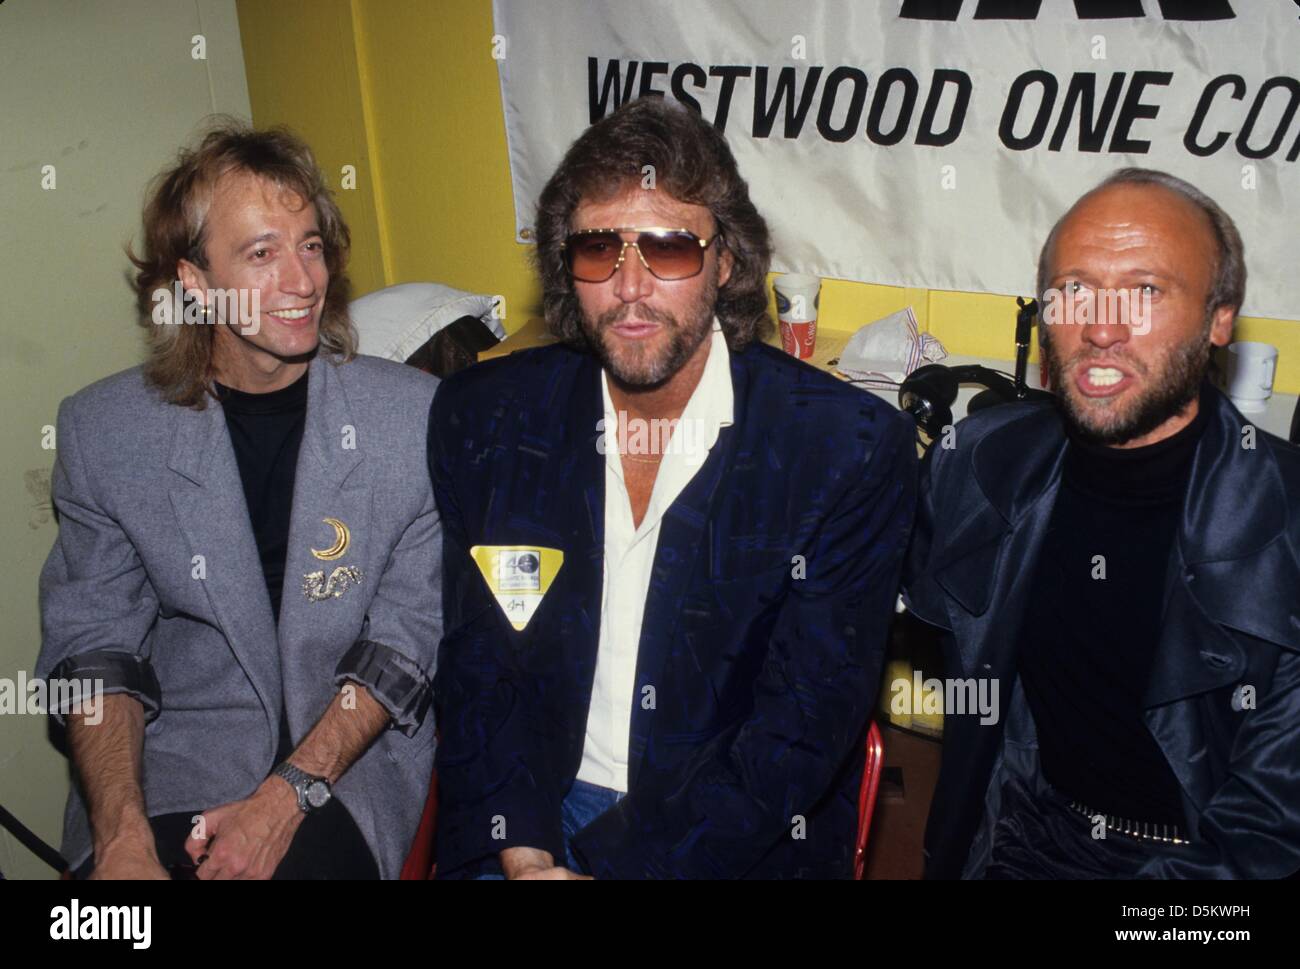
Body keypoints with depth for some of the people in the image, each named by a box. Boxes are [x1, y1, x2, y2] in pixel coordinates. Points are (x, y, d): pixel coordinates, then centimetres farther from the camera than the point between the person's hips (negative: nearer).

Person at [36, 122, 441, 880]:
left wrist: (289, 796, -14)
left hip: (350, 761, 0)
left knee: (309, 860, -27)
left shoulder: (415, 413, -4)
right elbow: (94, 644, 1)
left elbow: (410, 633, -4)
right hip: (172, 757, 1)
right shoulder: (102, 429, 1)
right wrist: (121, 833, -14)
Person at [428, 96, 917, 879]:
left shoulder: (854, 450, -11)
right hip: (535, 822, 2)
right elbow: (478, 668, 1)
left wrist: (605, 862, -17)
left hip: (741, 842, -1)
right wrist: (523, 854, -13)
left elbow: (807, 722, -12)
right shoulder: (485, 419, 0)